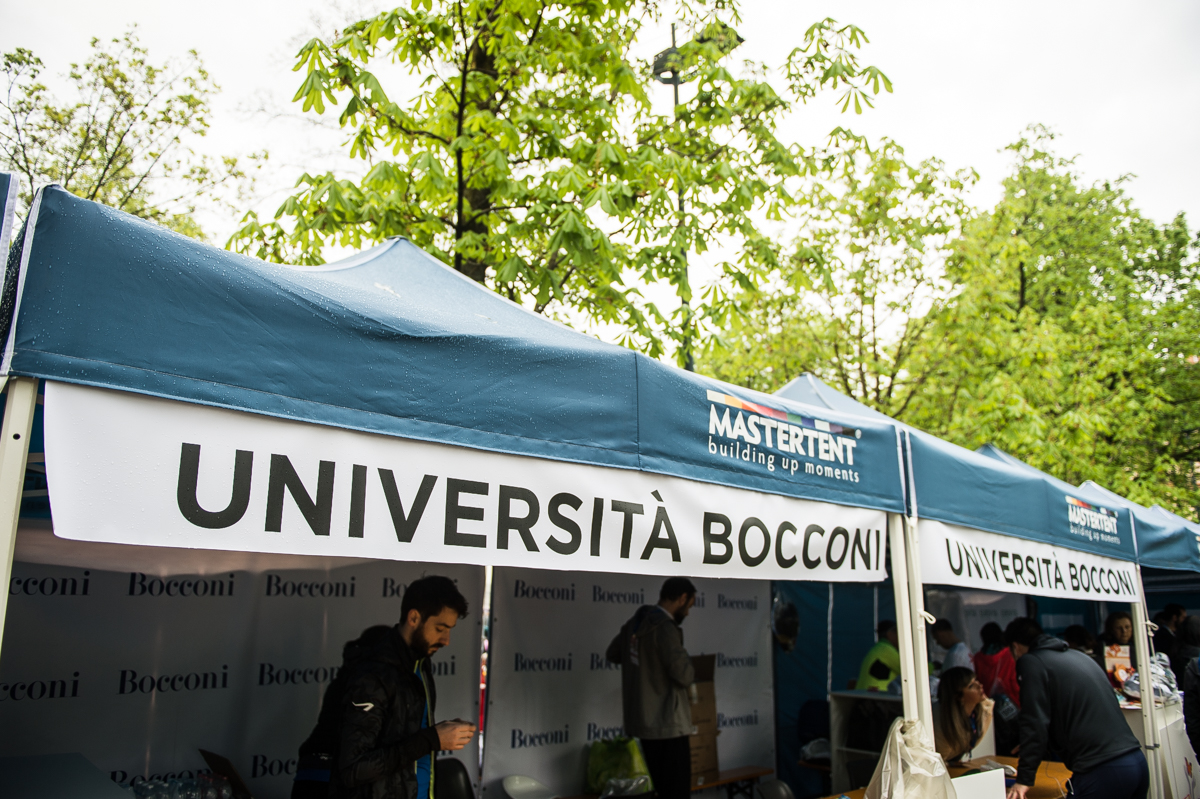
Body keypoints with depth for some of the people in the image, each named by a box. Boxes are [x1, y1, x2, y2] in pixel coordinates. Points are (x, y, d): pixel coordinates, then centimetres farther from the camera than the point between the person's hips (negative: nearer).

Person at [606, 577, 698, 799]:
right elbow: (683, 675, -23)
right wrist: (691, 674, -2)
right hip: (666, 724, -9)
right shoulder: (665, 628, -20)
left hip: (643, 721, 9)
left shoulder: (635, 622, 7)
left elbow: (612, 654, 22)